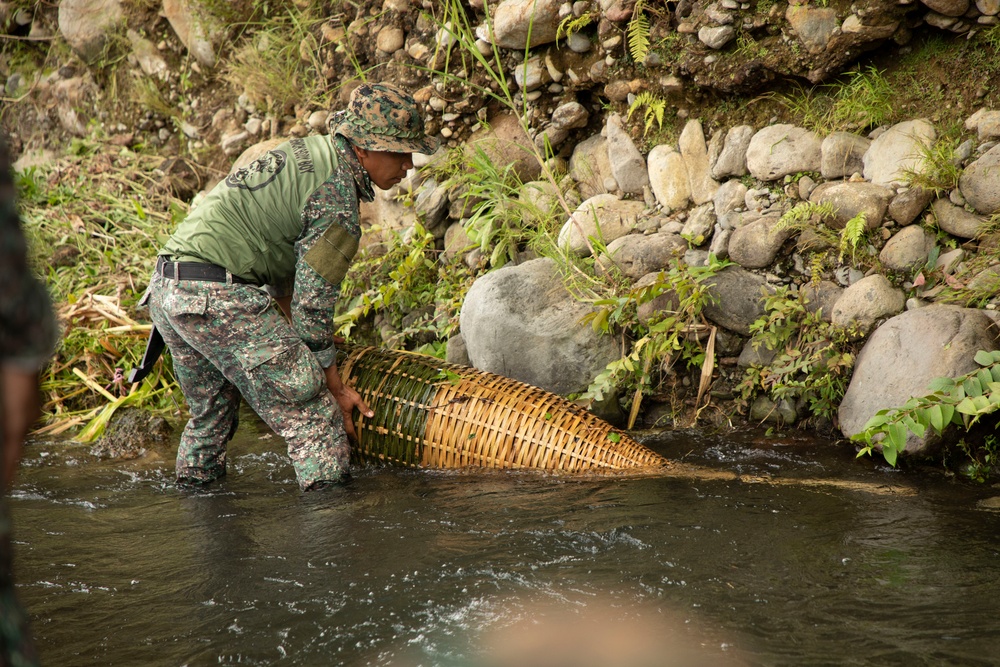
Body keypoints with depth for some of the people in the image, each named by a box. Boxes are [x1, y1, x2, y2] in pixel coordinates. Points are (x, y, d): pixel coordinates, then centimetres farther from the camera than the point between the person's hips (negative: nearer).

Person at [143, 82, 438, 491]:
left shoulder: (310, 151, 17)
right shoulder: (338, 200, -12)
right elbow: (312, 305, -10)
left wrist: (290, 346, 31)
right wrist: (334, 387, 1)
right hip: (219, 297, -10)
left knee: (211, 411, 28)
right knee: (312, 414, -5)